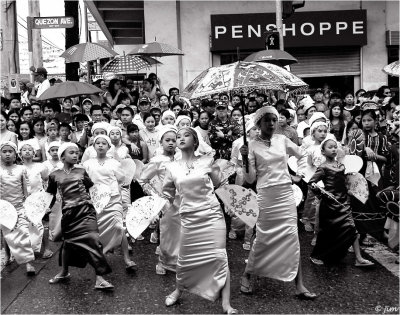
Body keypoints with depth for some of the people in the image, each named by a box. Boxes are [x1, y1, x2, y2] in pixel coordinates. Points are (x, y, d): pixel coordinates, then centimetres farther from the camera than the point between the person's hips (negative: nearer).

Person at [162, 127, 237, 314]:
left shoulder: (207, 161, 0)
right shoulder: (172, 167, 4)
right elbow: (167, 193, 16)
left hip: (212, 215, -1)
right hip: (189, 218, 2)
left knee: (219, 257, -7)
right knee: (185, 258, 9)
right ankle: (178, 290, 39)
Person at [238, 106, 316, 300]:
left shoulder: (282, 140, 6)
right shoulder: (252, 146, -2)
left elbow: (303, 156, 22)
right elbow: (250, 179, -7)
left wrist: (299, 174, 13)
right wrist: (245, 159, -19)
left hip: (286, 195, 3)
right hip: (266, 196, -3)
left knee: (292, 237, 0)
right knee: (263, 238, 2)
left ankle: (299, 286, 6)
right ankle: (247, 275, 24)